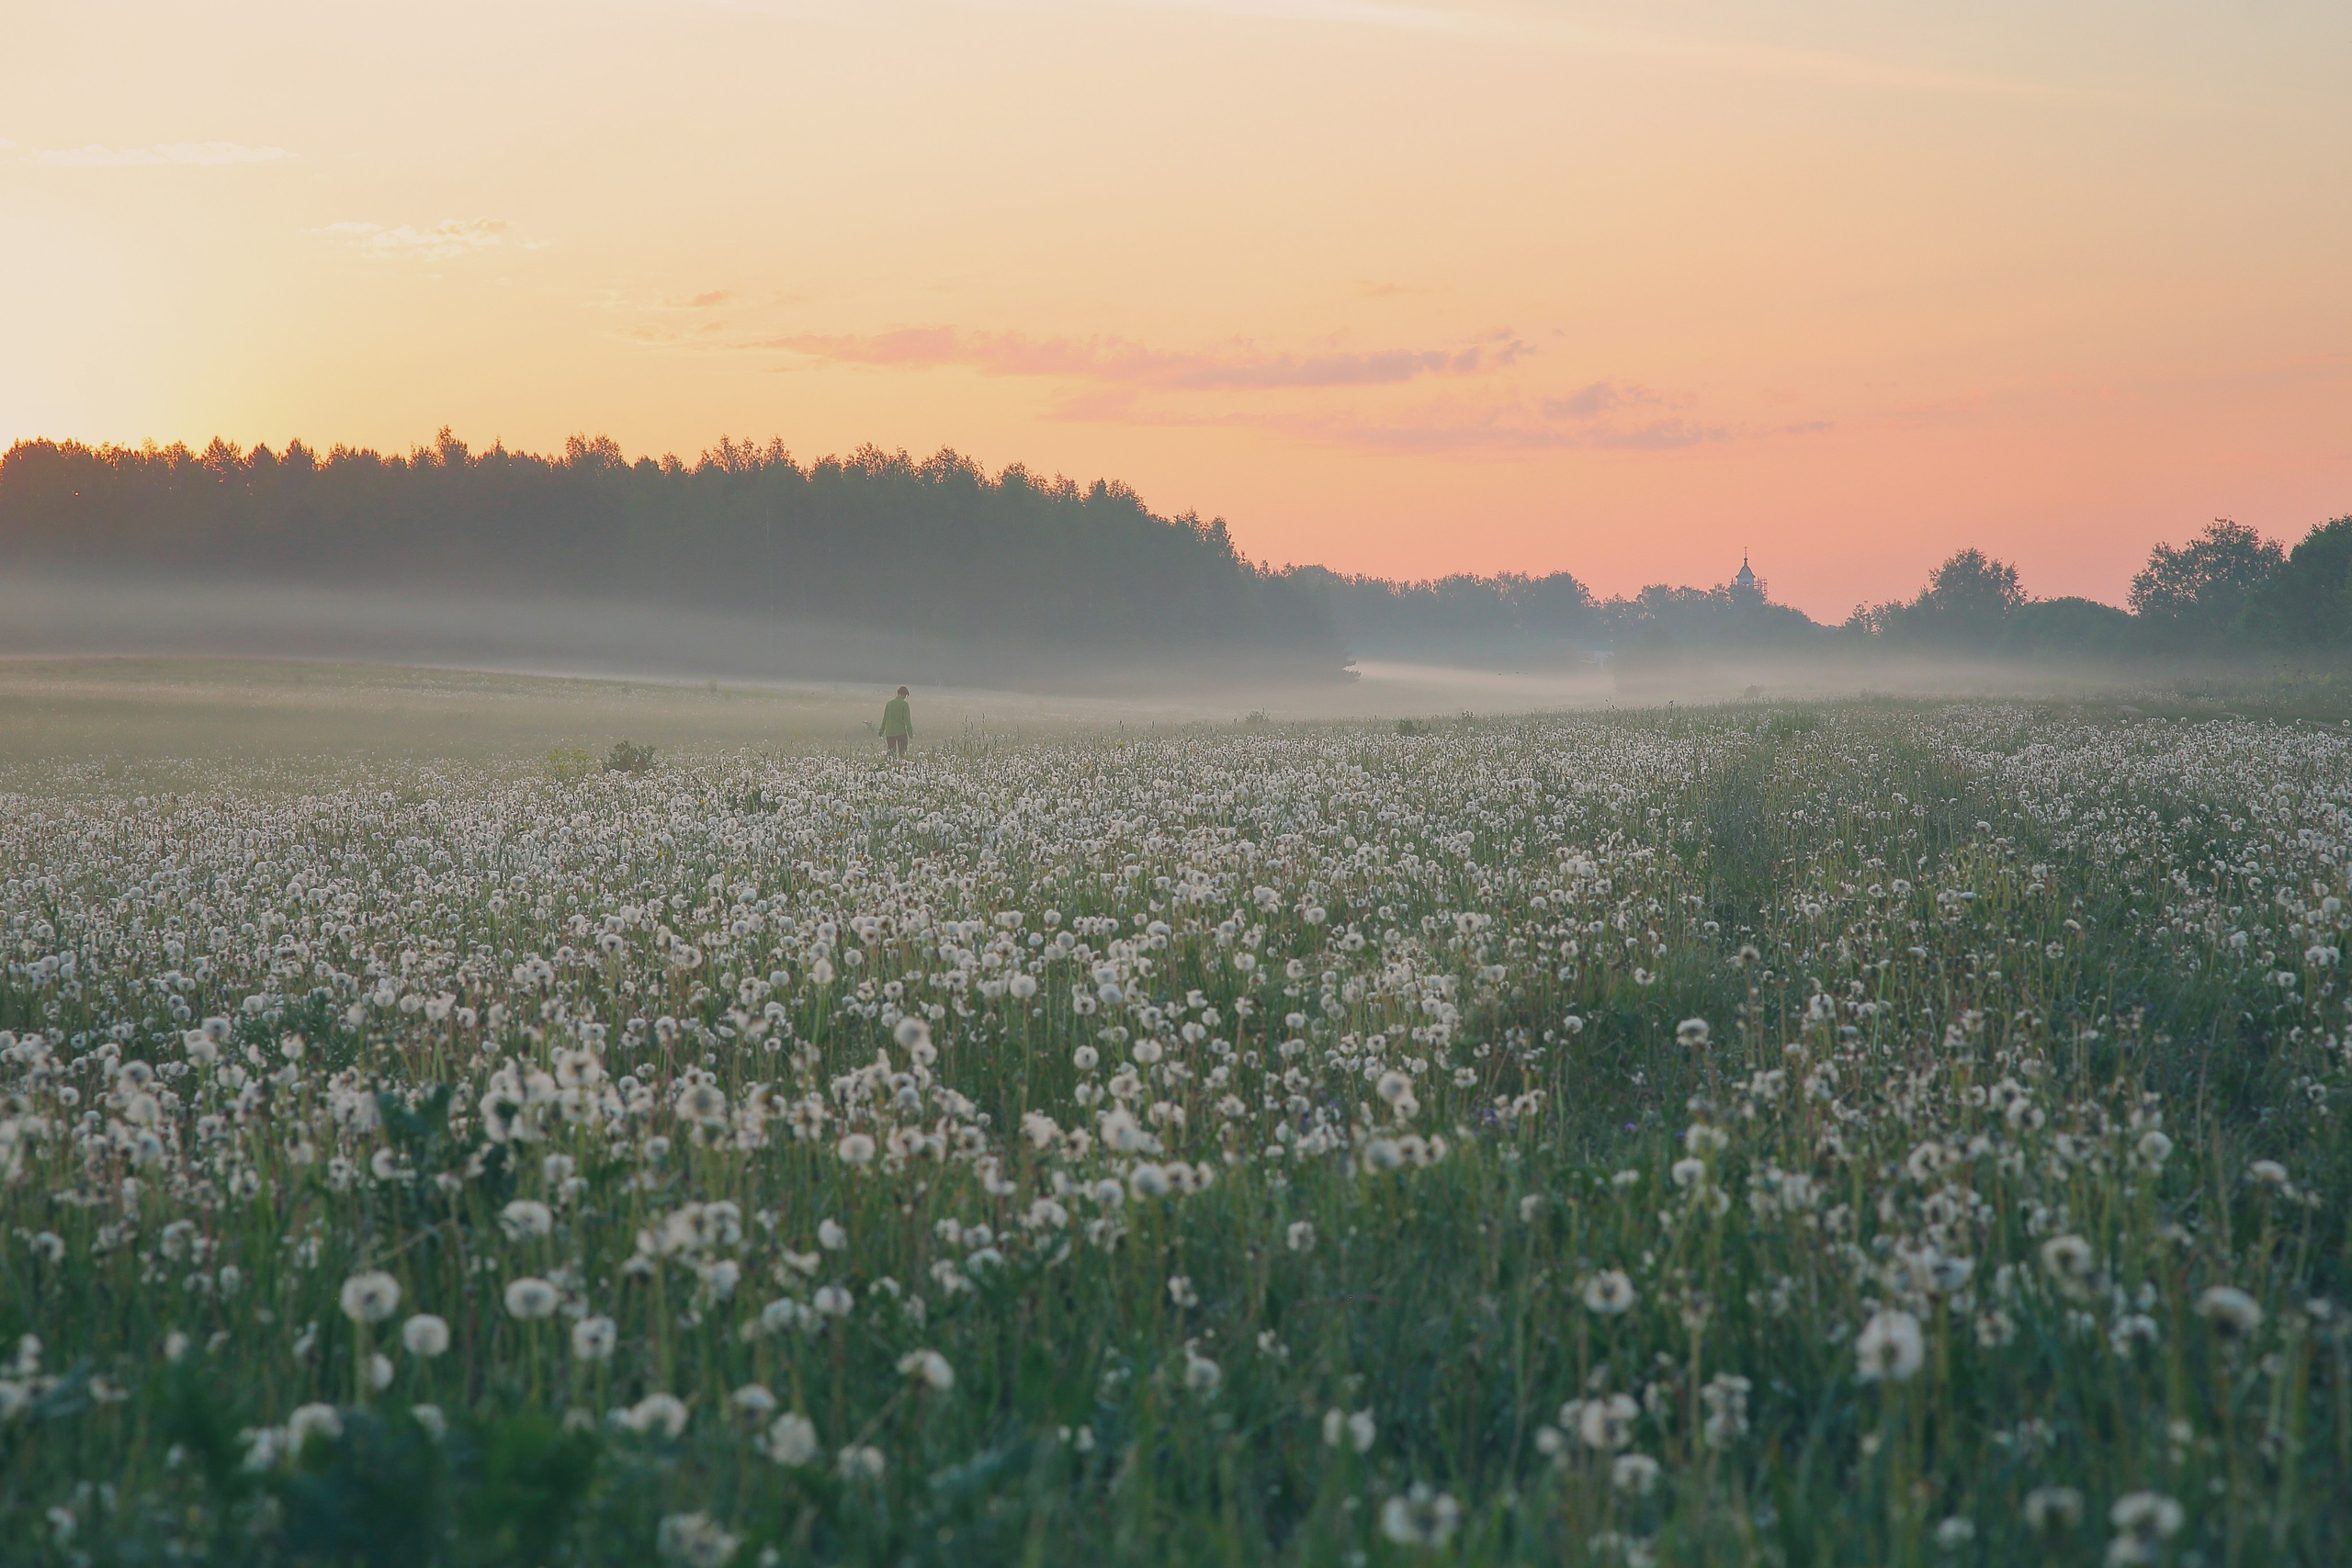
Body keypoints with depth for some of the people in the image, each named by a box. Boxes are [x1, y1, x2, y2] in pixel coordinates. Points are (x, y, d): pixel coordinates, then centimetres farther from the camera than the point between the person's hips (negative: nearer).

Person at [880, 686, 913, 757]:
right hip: (901, 732, -4)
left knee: (891, 753, 8)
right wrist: (911, 735, -5)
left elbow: (884, 719, 10)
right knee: (902, 754, 4)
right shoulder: (904, 704, -7)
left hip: (889, 733, 4)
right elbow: (907, 720, -9)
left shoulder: (889, 703, 6)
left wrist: (881, 733, 17)